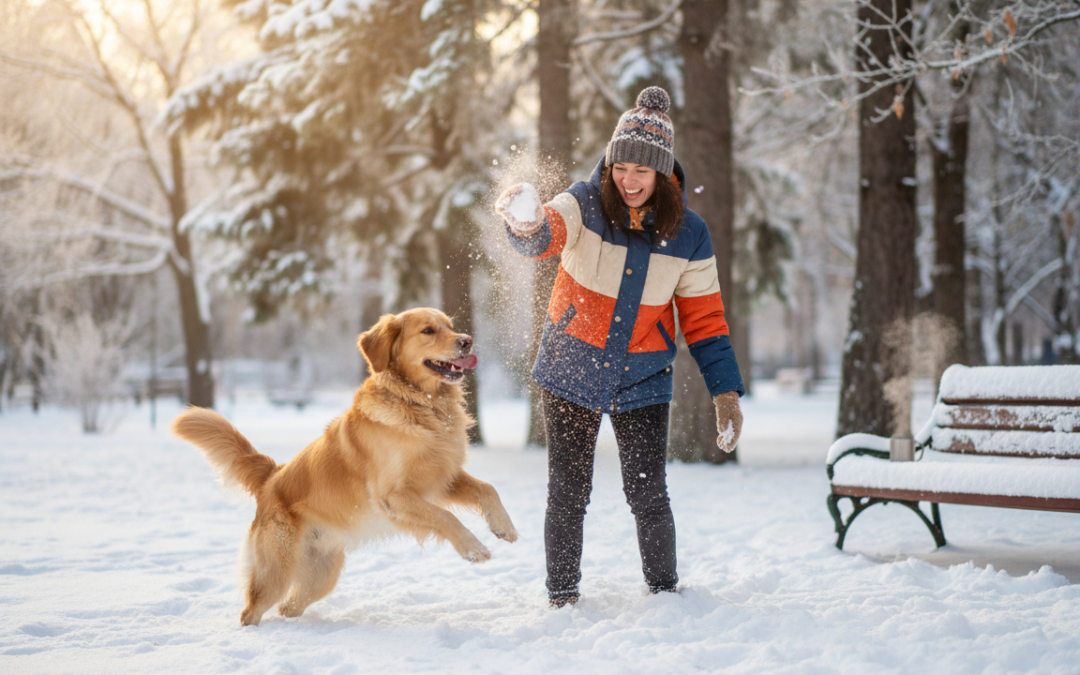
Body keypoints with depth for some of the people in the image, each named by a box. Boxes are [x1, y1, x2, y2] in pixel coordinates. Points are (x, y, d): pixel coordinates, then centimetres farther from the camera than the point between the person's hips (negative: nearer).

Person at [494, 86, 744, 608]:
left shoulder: (687, 234, -5)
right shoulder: (587, 203, -11)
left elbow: (703, 318, 2)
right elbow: (549, 231, -33)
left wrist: (725, 392, -5)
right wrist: (527, 225, -58)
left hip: (641, 382, 1)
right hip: (570, 374, -1)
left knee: (648, 496, -3)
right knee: (567, 495, 2)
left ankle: (665, 593, 19)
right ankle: (562, 598, 19)